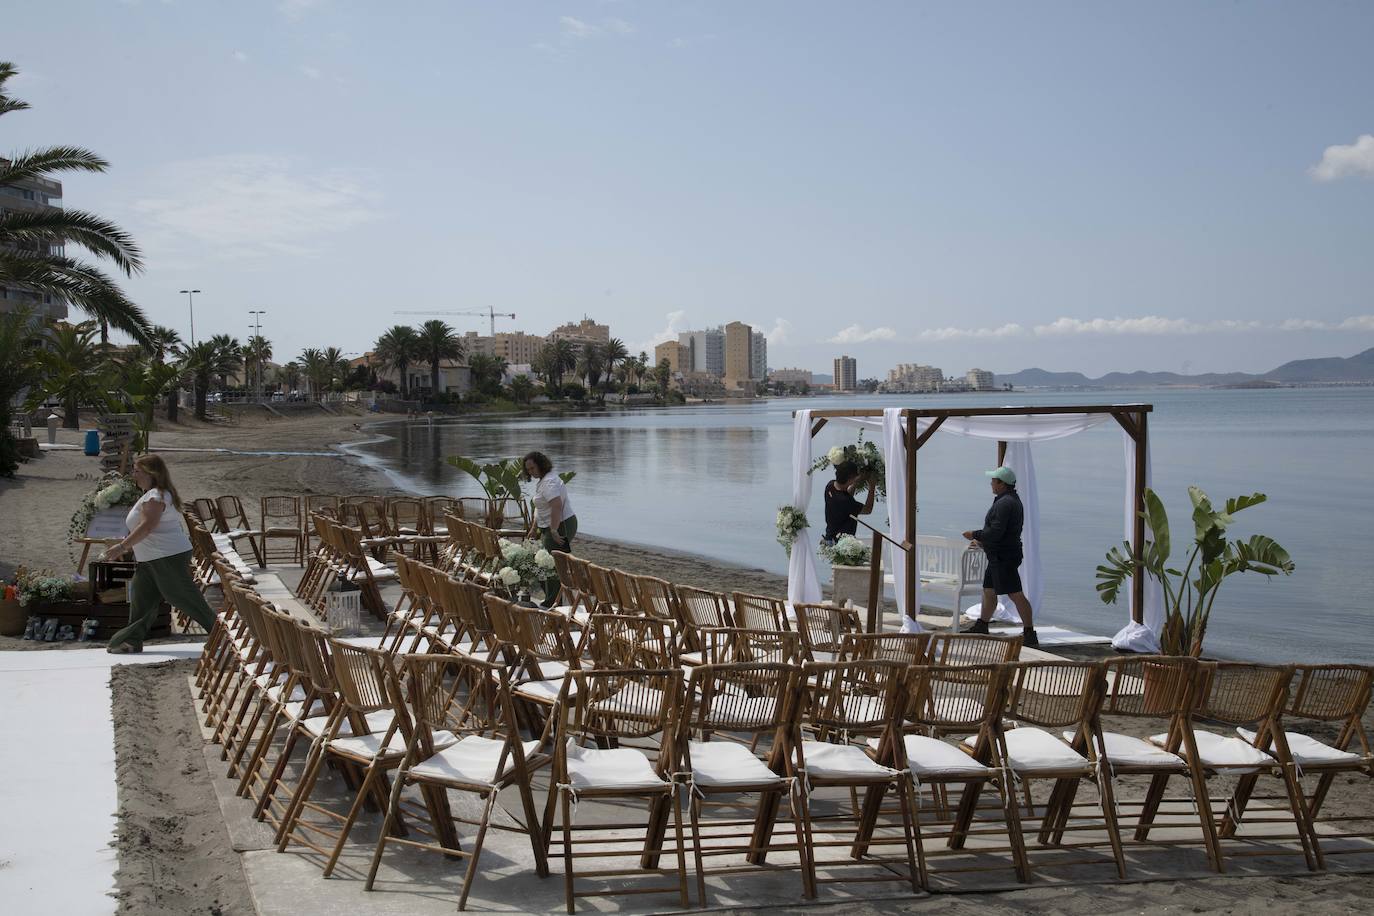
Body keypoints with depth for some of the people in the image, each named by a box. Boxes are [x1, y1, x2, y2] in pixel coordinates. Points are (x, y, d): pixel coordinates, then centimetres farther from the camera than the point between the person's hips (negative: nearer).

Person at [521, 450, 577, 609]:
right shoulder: (541, 480, 16)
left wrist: (554, 531, -28)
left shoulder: (549, 482, -19)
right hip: (551, 527, 11)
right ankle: (551, 600, 20)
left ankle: (551, 603, -5)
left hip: (560, 526, -11)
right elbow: (540, 508, 24)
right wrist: (534, 528, 23)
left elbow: (557, 507, -29)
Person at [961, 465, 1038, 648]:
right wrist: (983, 541, 25)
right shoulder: (1013, 500, 15)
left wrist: (975, 535, -11)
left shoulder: (1004, 503, -19)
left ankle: (1030, 635, -8)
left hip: (1004, 557, -11)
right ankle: (980, 628, 29)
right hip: (999, 556, 11)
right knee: (988, 591, 18)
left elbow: (996, 532, -25)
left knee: (1015, 594, -9)